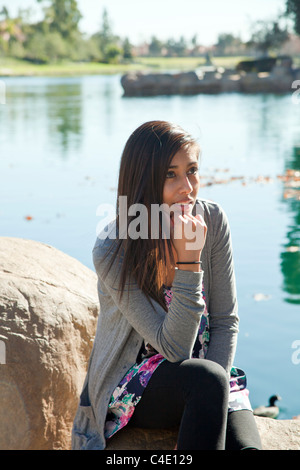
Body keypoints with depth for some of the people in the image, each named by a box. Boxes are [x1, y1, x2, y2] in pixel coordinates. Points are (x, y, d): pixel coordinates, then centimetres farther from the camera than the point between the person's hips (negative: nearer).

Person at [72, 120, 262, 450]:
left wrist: (211, 399, -16)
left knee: (245, 446, -25)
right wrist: (189, 259, -32)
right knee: (207, 378, -33)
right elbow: (174, 349, -23)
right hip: (131, 386, -2)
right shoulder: (112, 252, -21)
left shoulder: (212, 220, -9)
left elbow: (226, 320, -3)